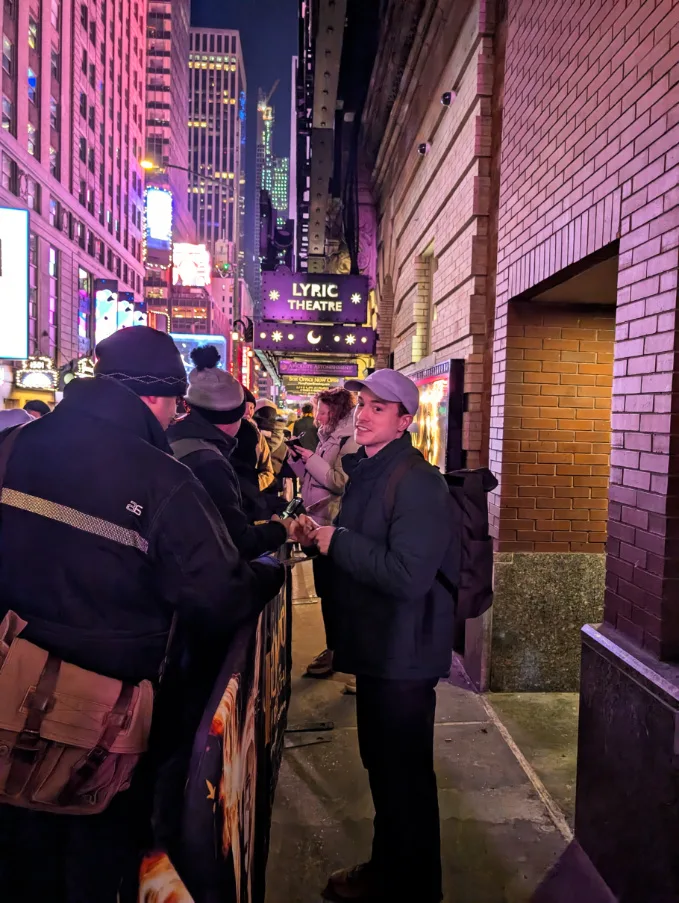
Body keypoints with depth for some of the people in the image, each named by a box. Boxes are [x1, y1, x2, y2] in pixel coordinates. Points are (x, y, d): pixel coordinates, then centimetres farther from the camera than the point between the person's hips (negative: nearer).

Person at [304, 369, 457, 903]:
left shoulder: (417, 482, -22)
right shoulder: (363, 470, 8)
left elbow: (409, 576, -30)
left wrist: (338, 542, -22)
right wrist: (320, 534, -1)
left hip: (404, 654, -9)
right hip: (375, 646, 9)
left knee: (405, 777, 9)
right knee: (382, 765, 24)